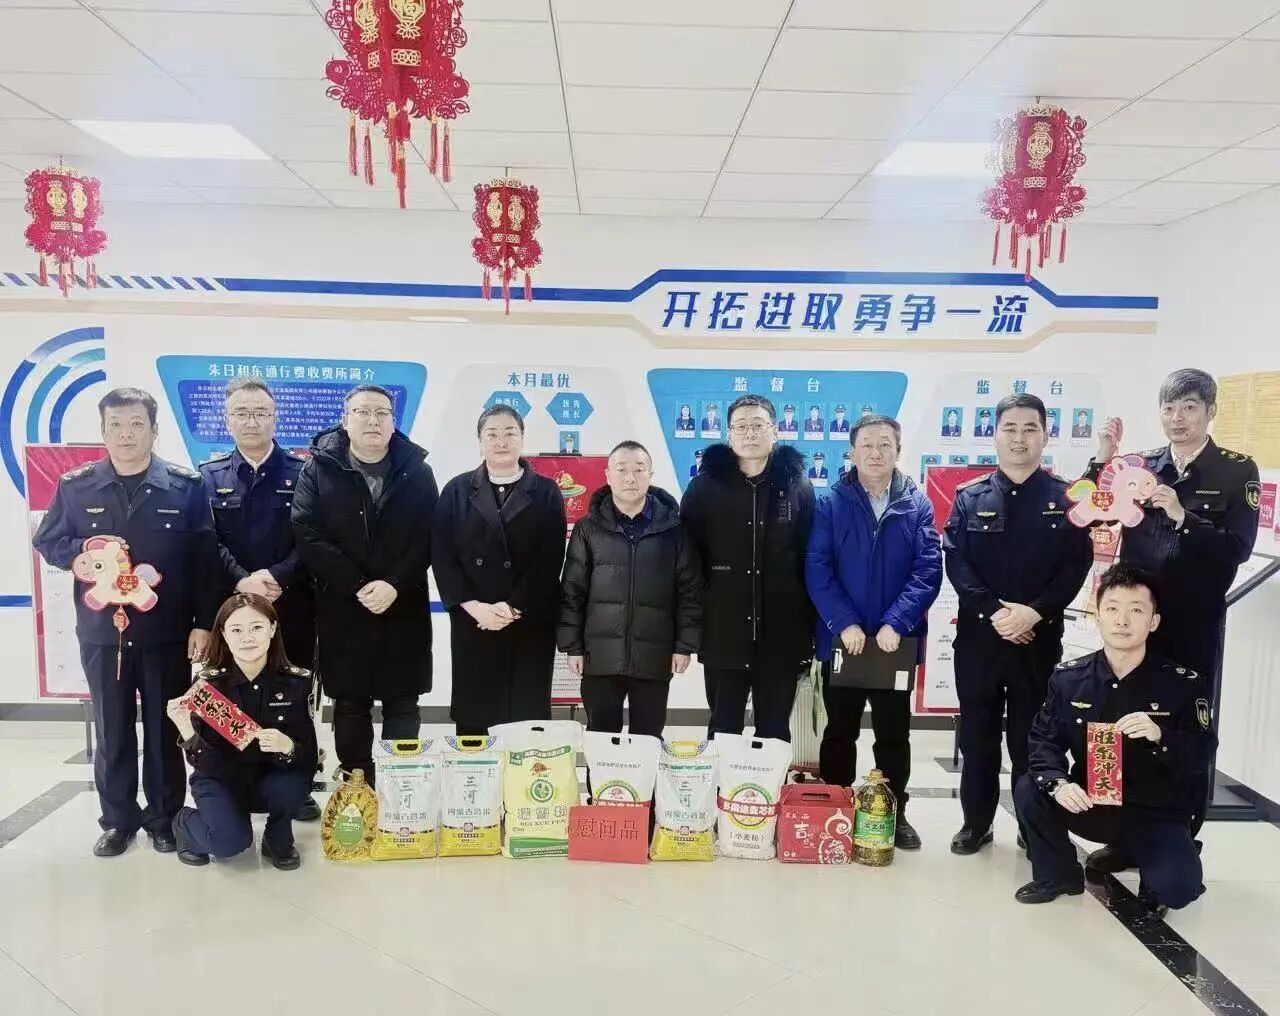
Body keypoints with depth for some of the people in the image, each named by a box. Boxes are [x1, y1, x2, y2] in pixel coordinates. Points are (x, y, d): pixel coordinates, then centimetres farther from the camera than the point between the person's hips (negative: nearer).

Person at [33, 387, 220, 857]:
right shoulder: (75, 486, 3)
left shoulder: (186, 486, -4)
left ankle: (164, 817, 25)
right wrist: (77, 554, -11)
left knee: (164, 730, 9)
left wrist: (203, 623, -8)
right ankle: (118, 818, 28)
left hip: (167, 633, -2)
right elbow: (46, 541, 12)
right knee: (111, 732, 12)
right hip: (101, 634, 2)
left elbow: (206, 561, -4)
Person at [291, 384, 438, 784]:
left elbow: (428, 538, -3)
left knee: (402, 704, 6)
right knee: (350, 703, 9)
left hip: (403, 610, 1)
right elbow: (308, 536, -9)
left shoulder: (416, 470, 2)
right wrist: (358, 586, -15)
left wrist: (394, 585, -16)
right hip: (341, 609, 0)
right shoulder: (319, 469, 0)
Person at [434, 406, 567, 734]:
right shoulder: (457, 491, 9)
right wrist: (474, 606, -12)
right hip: (472, 623, 1)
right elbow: (443, 556, 1)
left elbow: (550, 560, -3)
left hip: (530, 624, -1)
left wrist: (513, 607, -13)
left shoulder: (546, 493, 5)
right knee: (473, 718, 4)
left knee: (528, 718, 1)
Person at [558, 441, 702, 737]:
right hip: (600, 656, 0)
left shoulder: (673, 528, 2)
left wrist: (685, 645, -2)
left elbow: (690, 590, 2)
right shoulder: (589, 528, 3)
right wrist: (572, 646, -1)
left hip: (654, 658, 0)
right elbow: (572, 591, 3)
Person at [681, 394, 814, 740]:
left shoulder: (799, 487, 2)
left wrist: (810, 628, 2)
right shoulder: (705, 486, 0)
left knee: (774, 733, 12)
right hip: (723, 636, 0)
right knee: (723, 732, 9)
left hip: (781, 637, 1)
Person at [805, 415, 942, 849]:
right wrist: (844, 623, -19)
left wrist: (895, 624, -18)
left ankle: (895, 814, 28)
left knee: (894, 734, 13)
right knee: (839, 733, 12)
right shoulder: (831, 504, -1)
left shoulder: (917, 505, 1)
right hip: (842, 639, 0)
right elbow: (817, 569, -8)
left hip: (896, 641, 1)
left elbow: (928, 571, -7)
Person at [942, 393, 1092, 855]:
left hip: (1039, 636, -1)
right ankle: (976, 822, 23)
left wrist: (1035, 612, -16)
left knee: (1032, 734, 8)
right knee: (977, 732, 9)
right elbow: (955, 562, -3)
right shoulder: (970, 497, 3)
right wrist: (993, 610, -15)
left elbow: (1077, 566, -3)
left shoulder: (1066, 498, 2)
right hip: (978, 634, 1)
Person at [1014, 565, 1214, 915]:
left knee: (1177, 887, -27)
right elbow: (1044, 740, -5)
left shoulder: (1184, 684, -8)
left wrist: (1160, 736, -31)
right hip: (1088, 804, 2)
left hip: (1157, 815, -2)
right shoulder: (1069, 678, -4)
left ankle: (1155, 880, 14)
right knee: (1029, 791, -22)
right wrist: (1058, 782, -25)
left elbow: (1201, 756, -10)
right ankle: (1058, 873, 6)